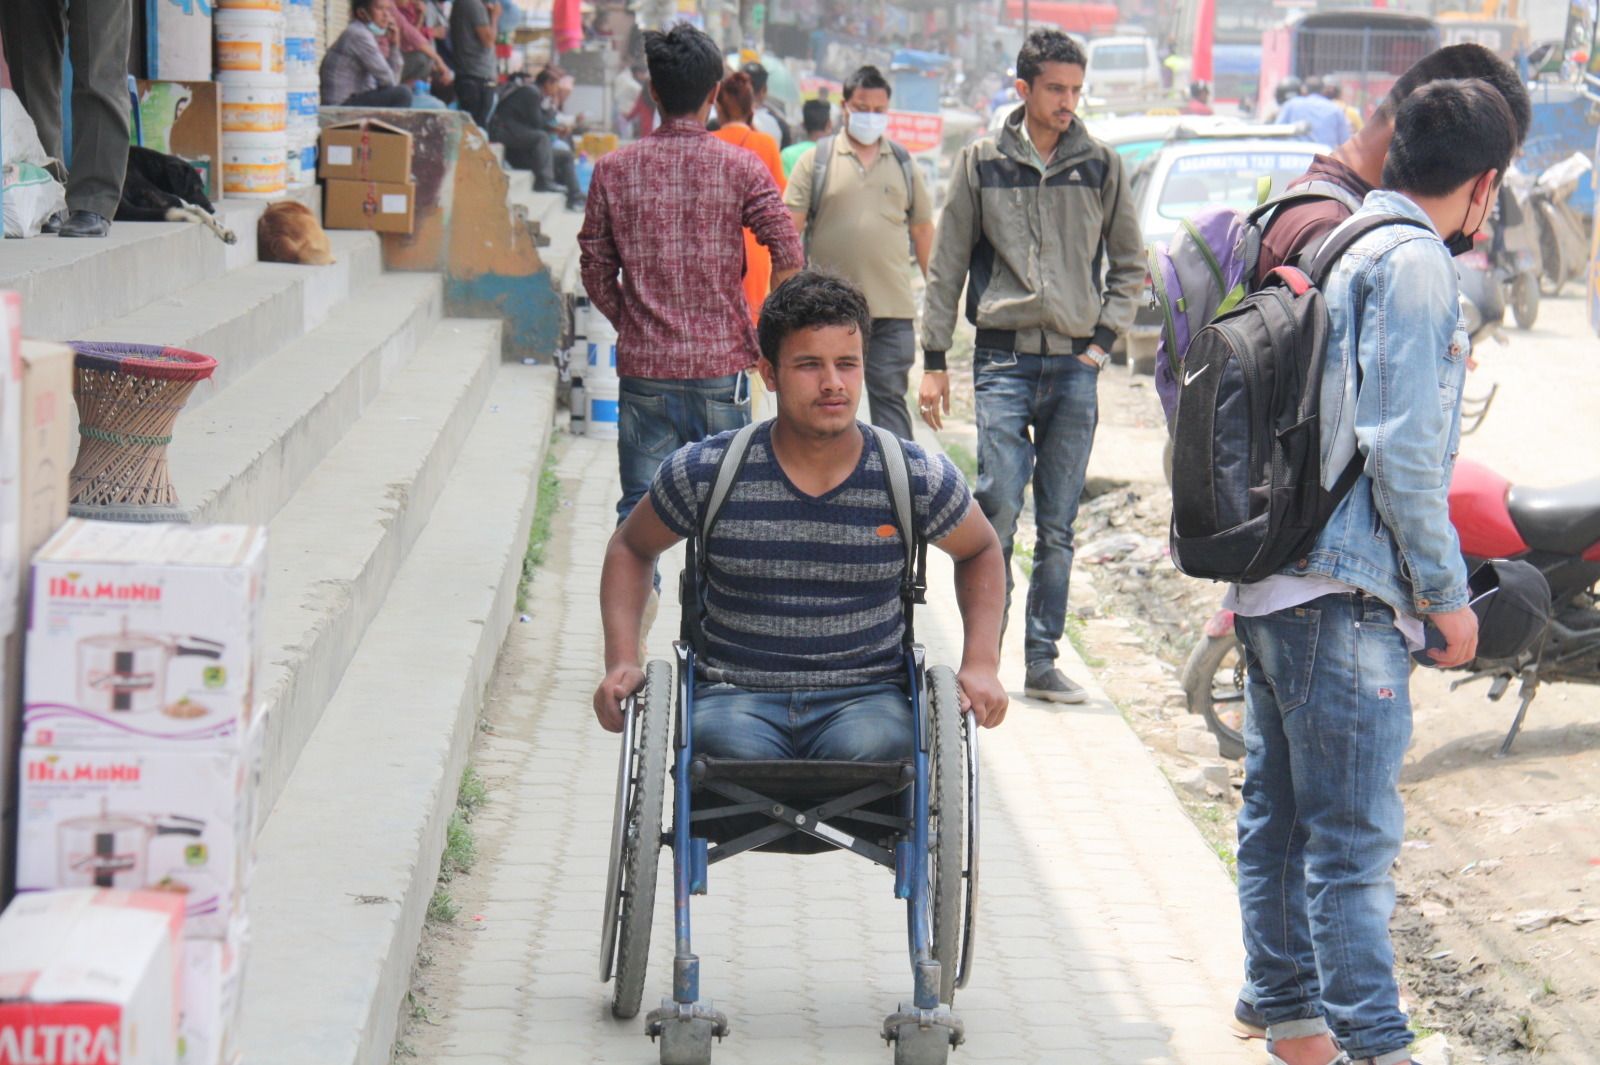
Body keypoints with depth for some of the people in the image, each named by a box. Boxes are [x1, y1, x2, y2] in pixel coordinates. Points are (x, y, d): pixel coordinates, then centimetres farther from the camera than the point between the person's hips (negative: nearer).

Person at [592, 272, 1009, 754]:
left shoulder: (917, 478, 1)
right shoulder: (704, 472, -1)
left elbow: (980, 551, 21)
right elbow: (631, 547, 18)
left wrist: (981, 665, 7)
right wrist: (622, 660, 4)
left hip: (866, 698, 1)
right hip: (735, 695, -1)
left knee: (869, 748, -36)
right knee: (734, 750, -37)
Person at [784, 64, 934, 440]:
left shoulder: (903, 163, 12)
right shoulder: (817, 159, 4)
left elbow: (923, 230, 17)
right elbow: (790, 227, 2)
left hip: (892, 309, 1)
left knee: (890, 395, -3)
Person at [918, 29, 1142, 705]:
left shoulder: (1101, 167, 8)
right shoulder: (982, 163, 4)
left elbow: (1129, 263, 17)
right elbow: (946, 266, 8)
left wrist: (1105, 337, 5)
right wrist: (934, 359, 5)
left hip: (1075, 365, 2)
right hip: (1004, 357, -2)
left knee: (1058, 526, 4)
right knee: (998, 508, -11)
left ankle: (1042, 661, 10)